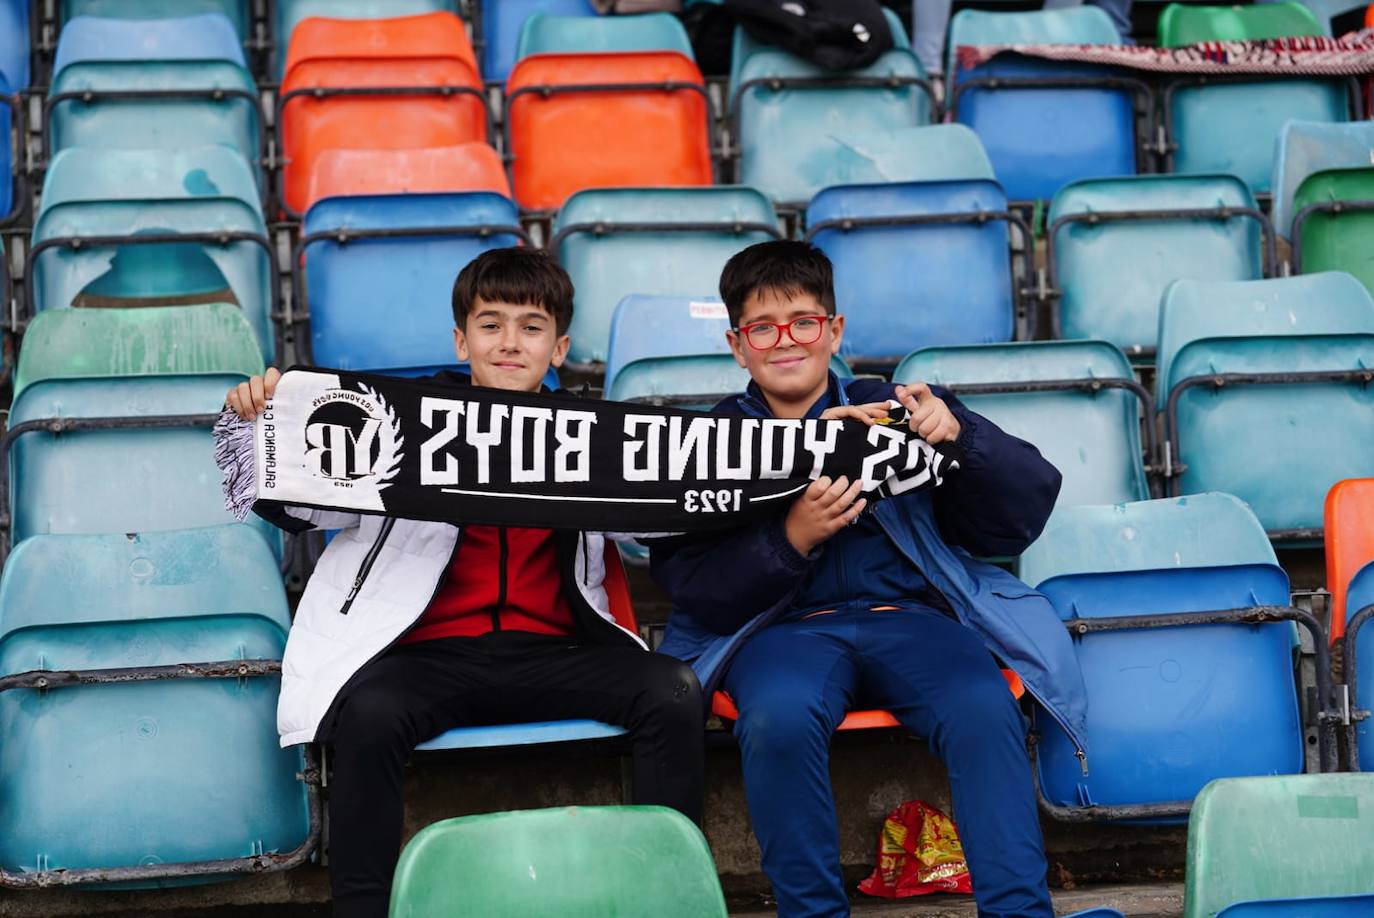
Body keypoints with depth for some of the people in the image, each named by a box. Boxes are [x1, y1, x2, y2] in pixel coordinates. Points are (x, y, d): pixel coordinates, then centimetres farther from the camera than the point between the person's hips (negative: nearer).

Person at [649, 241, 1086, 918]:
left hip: (909, 612, 1)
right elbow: (691, 584, 0)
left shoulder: (893, 408, 14)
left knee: (983, 706, -31)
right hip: (782, 626, 0)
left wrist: (959, 437, -12)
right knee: (778, 717, -35)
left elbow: (1023, 512, 7)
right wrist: (793, 538, -17)